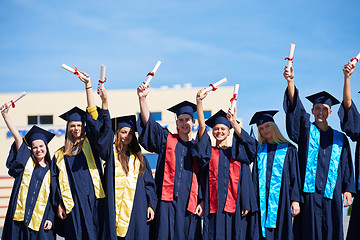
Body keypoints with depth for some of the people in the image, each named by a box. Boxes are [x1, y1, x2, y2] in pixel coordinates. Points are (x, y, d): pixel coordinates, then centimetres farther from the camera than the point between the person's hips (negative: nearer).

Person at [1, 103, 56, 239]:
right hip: (20, 213, 0)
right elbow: (16, 136, 2)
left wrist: (50, 219, -2)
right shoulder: (27, 161, 9)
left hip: (40, 218, 0)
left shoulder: (50, 170, 10)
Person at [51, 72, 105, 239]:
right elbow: (56, 181, 11)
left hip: (92, 200, -1)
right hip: (73, 203, 1)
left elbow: (92, 115, 4)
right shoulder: (60, 155, 13)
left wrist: (88, 86, 0)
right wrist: (59, 204, 1)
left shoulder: (90, 144, 10)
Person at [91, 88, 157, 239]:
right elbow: (105, 131, -9)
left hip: (136, 205, 2)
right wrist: (105, 103, -16)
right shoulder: (111, 152, 7)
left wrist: (151, 205, 5)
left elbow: (148, 182, 15)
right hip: (116, 204, -2)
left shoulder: (138, 157, 15)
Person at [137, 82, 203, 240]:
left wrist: (201, 202, 2)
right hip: (167, 202, -1)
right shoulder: (166, 140, 10)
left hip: (189, 203, 2)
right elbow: (148, 123, -2)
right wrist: (142, 98, -14)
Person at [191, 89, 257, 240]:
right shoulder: (209, 152, 10)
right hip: (214, 206, 0)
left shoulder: (237, 153, 14)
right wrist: (199, 103, -10)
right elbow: (202, 127, -1)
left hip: (234, 205, 0)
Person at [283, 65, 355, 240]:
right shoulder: (306, 130, 9)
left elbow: (346, 166, 14)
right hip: (309, 190, -2)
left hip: (331, 192, 2)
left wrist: (348, 190, 2)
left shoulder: (339, 138, 15)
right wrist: (290, 82, -20)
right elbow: (295, 108, -6)